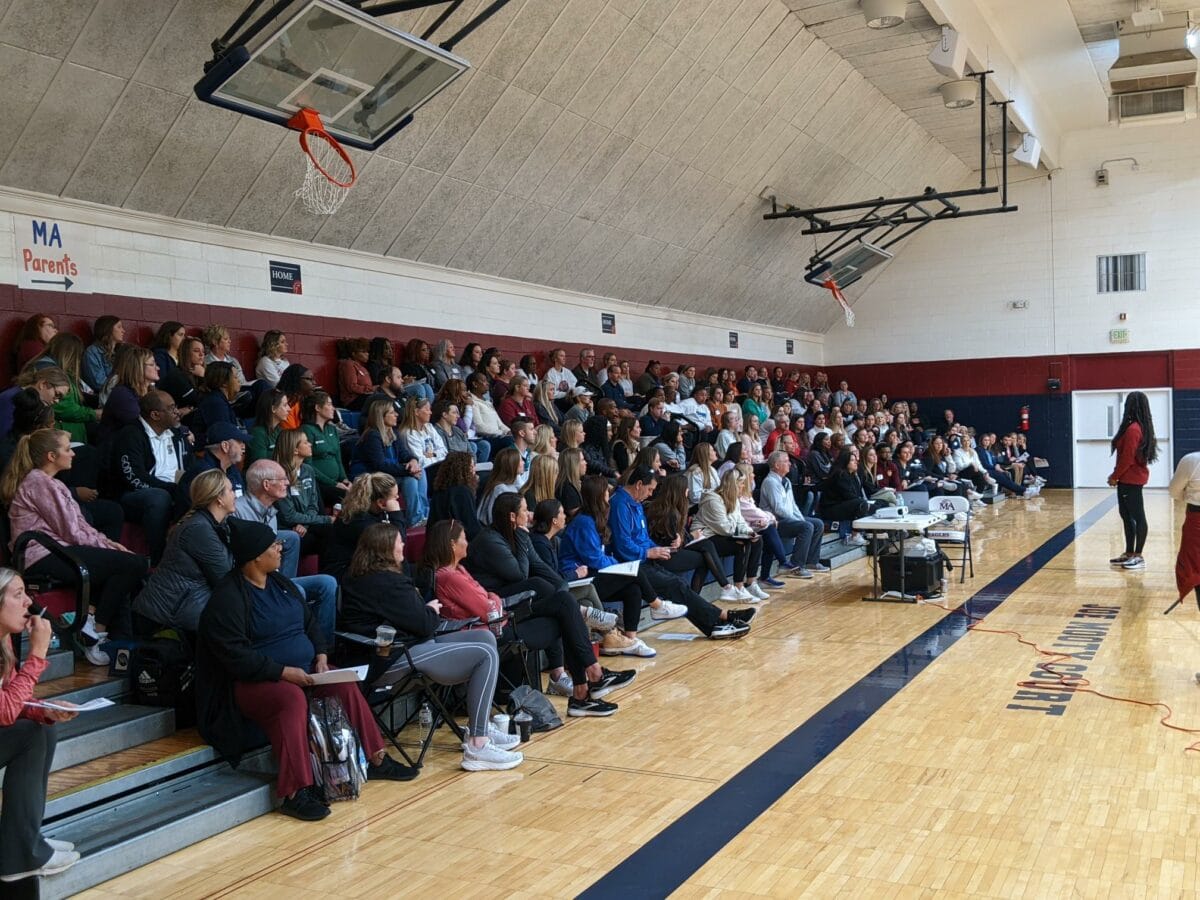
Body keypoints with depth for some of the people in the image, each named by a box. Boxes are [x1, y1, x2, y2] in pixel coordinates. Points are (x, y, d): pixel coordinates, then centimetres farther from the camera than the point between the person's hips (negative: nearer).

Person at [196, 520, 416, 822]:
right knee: (291, 698, -36)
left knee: (345, 686, -13)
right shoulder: (228, 597, -14)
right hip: (253, 682, -8)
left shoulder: (280, 582, 12)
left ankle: (375, 761, -2)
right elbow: (235, 655, -21)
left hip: (302, 672, 8)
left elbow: (310, 623, 18)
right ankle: (295, 792, -37)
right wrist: (283, 672, -25)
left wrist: (321, 655, -1)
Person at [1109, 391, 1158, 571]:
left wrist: (1114, 476, -7)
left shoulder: (1132, 429, -19)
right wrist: (1117, 476, 14)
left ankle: (1138, 556, 1)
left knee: (1138, 516, -4)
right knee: (1127, 515, 15)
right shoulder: (1142, 427, 11)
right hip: (1131, 478, 10)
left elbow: (1127, 458, -20)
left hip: (1131, 479, -10)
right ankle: (1129, 554, 20)